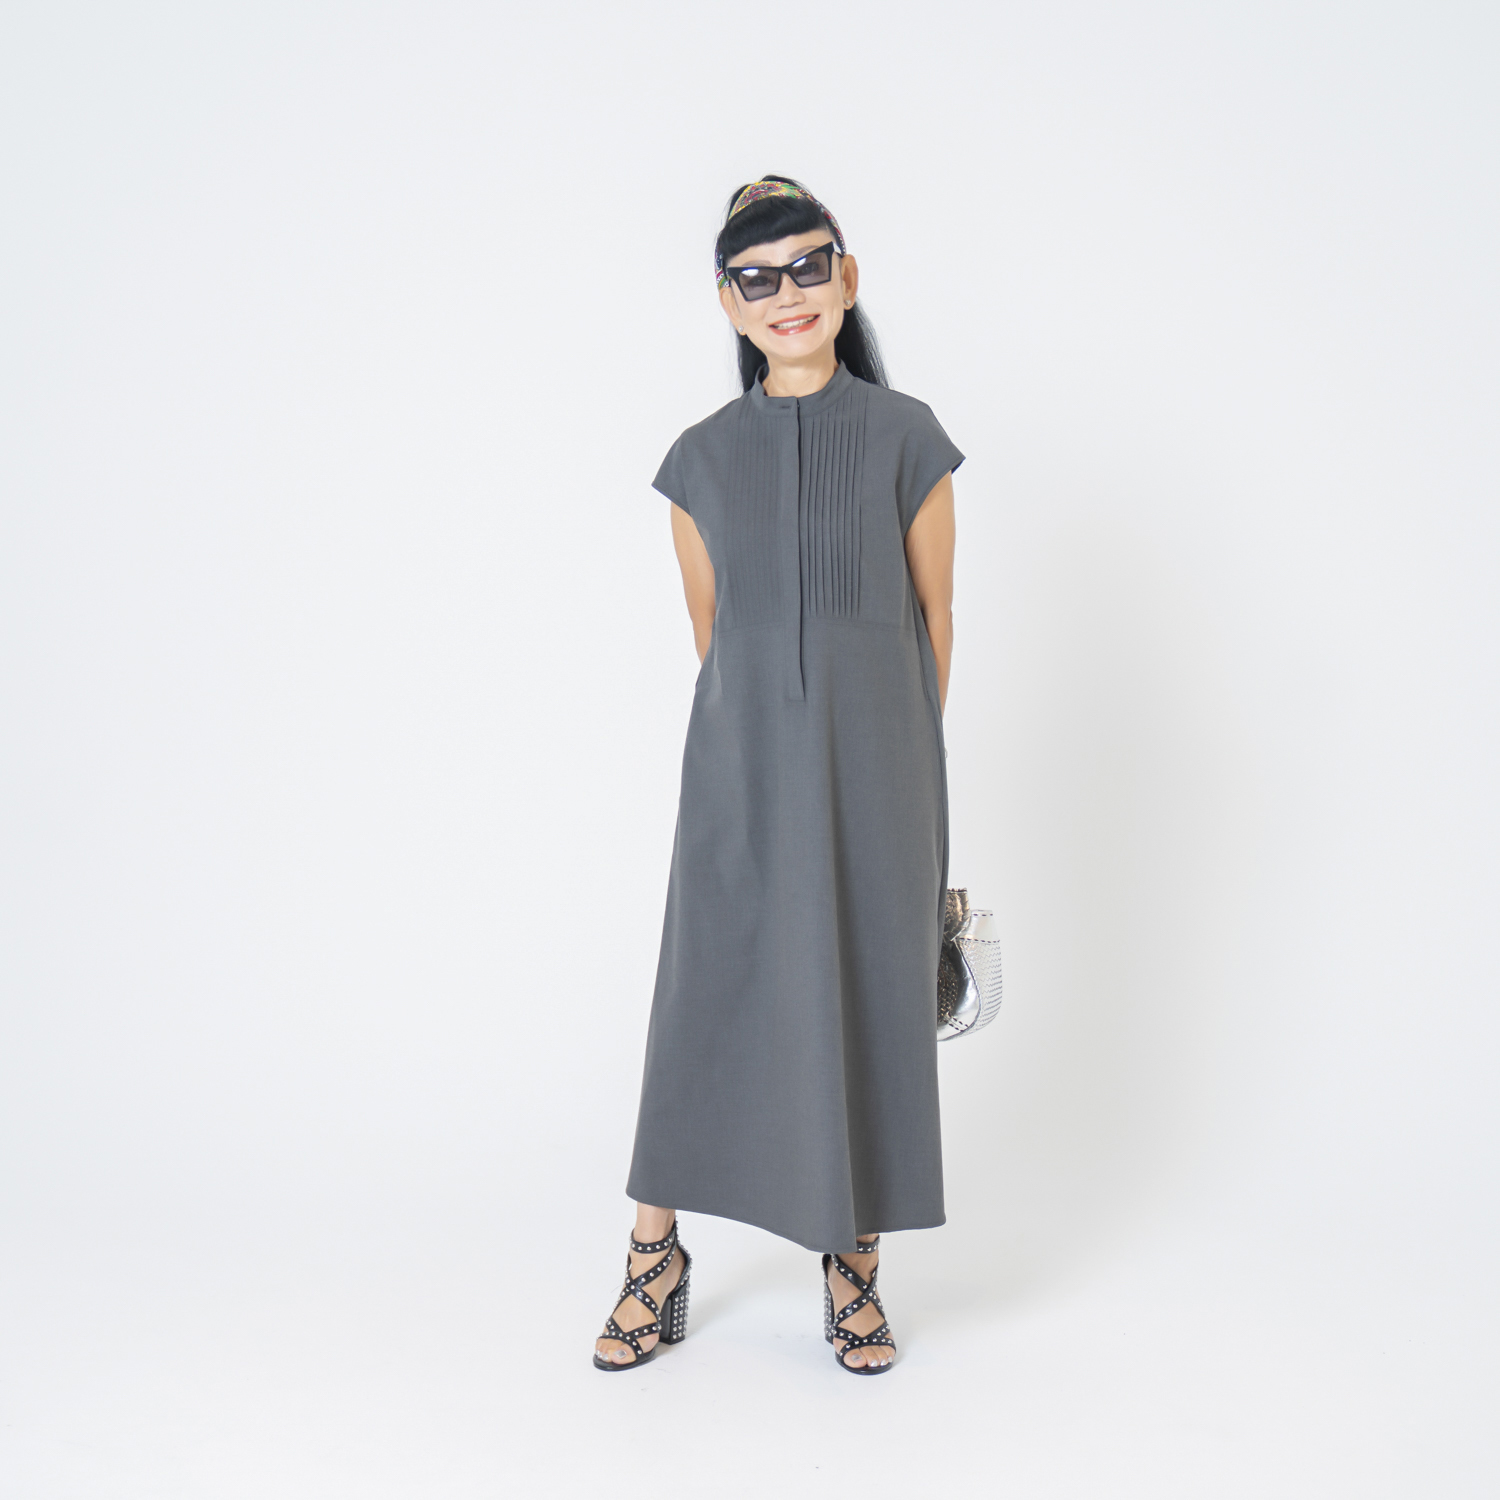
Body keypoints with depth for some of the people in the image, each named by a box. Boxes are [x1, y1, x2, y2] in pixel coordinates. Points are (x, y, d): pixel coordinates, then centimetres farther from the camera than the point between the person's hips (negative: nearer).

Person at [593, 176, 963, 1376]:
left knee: (869, 1001, 5)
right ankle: (658, 1262, 18)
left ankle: (855, 1269, 20)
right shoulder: (704, 459, 5)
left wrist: (893, 754, 8)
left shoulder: (907, 439, 0)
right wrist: (781, 740, 10)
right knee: (705, 996, 3)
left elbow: (935, 618, 5)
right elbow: (711, 632, 11)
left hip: (875, 769, -1)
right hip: (743, 770, 1)